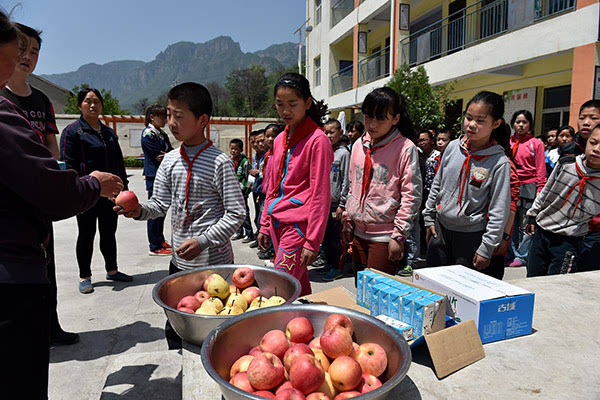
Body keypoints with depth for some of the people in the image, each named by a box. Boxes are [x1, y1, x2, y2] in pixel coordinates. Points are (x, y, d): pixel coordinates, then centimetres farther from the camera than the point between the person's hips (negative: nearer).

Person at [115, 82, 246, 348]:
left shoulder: (219, 162, -13)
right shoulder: (170, 160, 6)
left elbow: (237, 213, -14)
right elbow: (161, 204, 10)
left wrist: (203, 241, -20)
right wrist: (139, 210, -10)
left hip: (214, 263, -6)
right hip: (180, 261, 6)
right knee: (174, 330, 19)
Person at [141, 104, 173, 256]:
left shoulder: (163, 134, 17)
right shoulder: (148, 134, -9)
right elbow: (160, 155, -15)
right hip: (154, 176, -8)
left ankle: (160, 241, 26)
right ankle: (155, 247, 2)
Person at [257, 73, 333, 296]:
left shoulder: (317, 140, -10)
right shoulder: (279, 141, 13)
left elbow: (320, 195, -13)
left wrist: (312, 241, -16)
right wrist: (265, 225, 15)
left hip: (298, 225, -7)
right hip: (278, 223, 7)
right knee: (299, 287, 15)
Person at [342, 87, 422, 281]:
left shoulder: (405, 148, -10)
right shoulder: (359, 145, 8)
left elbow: (412, 196, -11)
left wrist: (399, 236, -14)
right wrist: (347, 221, 14)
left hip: (385, 236, -6)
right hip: (359, 232, 6)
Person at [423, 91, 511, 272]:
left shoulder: (500, 163, -14)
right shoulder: (453, 147, -2)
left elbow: (499, 211, -12)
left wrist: (486, 249, -12)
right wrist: (429, 218, 11)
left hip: (471, 235, -4)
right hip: (441, 227, 4)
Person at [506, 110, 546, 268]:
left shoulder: (536, 143, 3)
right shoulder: (508, 143, 11)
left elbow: (541, 170, 1)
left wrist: (539, 192, -7)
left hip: (528, 187, -3)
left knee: (526, 225, 0)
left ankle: (522, 256, 10)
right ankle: (511, 254, 16)